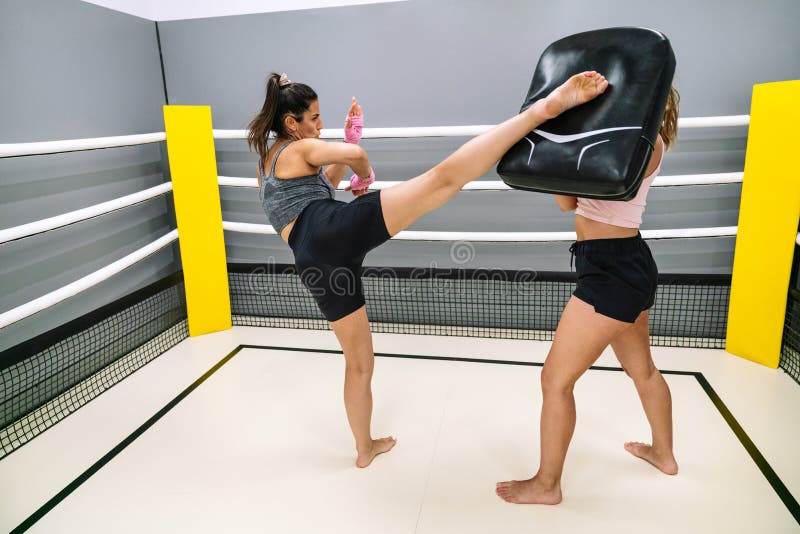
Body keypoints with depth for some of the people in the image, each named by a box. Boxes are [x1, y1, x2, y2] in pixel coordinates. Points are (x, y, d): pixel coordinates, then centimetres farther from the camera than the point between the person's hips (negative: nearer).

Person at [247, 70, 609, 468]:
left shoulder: (264, 164, 34)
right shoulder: (299, 149, 13)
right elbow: (356, 156, -5)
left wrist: (349, 133, 40)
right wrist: (364, 176, 19)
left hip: (313, 263, 7)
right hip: (340, 226, -7)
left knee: (359, 361, 22)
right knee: (444, 177, -18)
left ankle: (365, 448, 38)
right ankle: (543, 108, -31)